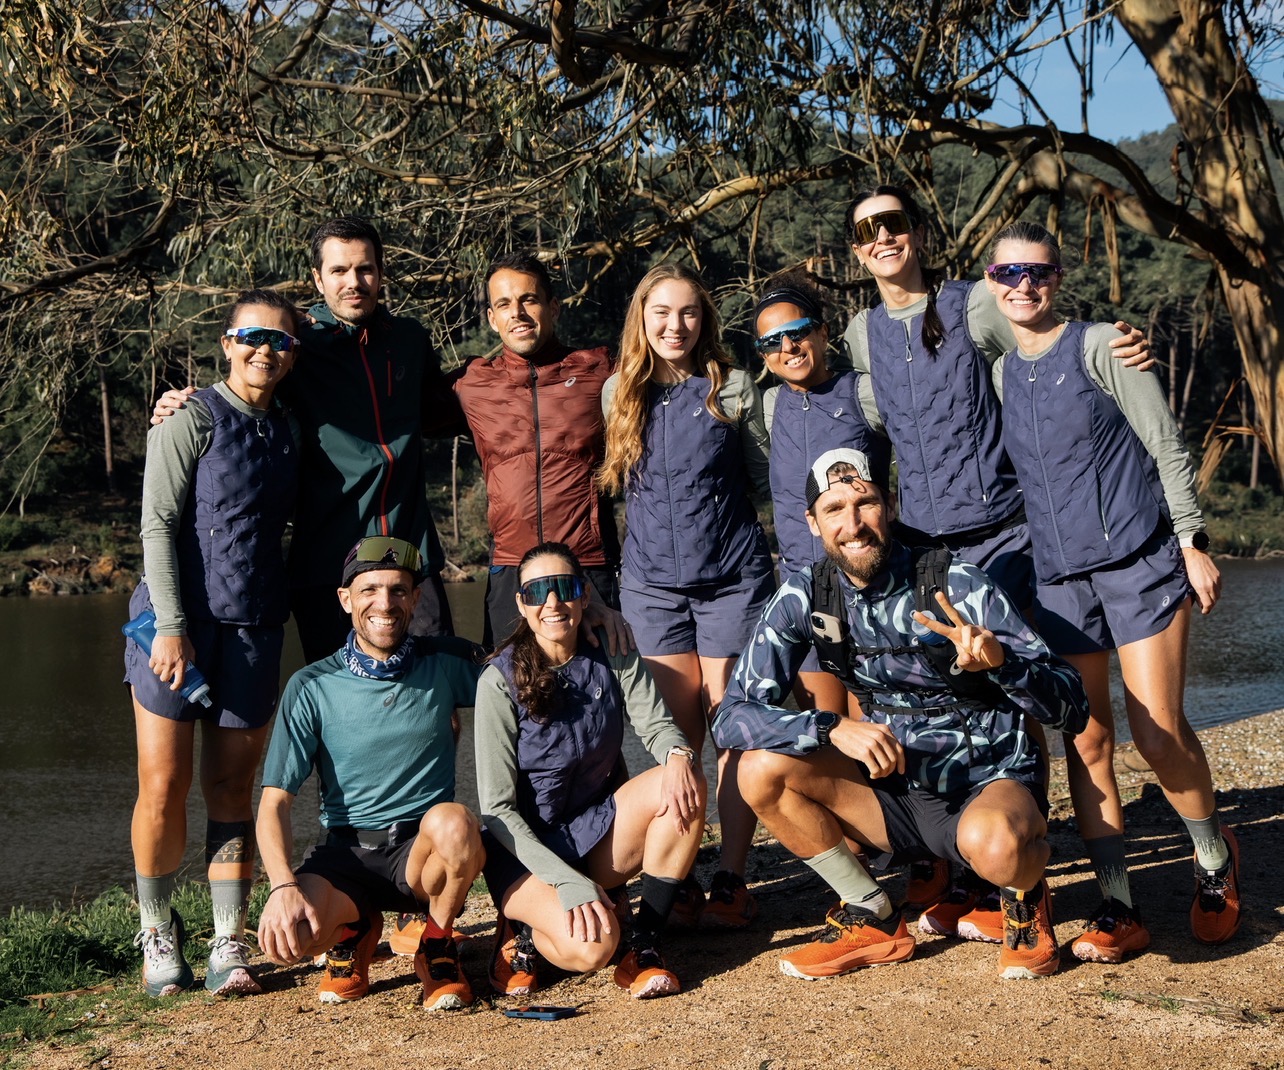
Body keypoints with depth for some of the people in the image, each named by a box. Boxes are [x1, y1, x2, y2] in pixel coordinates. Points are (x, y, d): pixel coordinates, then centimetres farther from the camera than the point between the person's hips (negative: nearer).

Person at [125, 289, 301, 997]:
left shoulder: (289, 432, 12)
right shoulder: (193, 419, -3)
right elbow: (158, 526, -8)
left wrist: (281, 617, 11)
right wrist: (171, 628, -14)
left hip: (253, 631, 4)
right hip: (176, 624, -4)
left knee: (231, 790, 6)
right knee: (163, 789, 0)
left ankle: (229, 946, 11)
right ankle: (157, 932, 18)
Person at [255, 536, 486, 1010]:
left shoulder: (446, 664, 1)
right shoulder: (312, 687, -2)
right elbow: (275, 801, -6)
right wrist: (284, 886, -23)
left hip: (423, 849, 0)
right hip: (346, 852, 0)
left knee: (454, 822, -35)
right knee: (286, 936, -31)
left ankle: (438, 944, -3)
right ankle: (356, 925, 8)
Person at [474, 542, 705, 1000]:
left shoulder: (612, 657, -2)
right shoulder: (501, 680, -14)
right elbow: (497, 808, -16)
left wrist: (678, 754, -36)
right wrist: (570, 883, -26)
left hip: (596, 832, 5)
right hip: (526, 848, -5)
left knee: (684, 786, -23)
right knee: (592, 948, -31)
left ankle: (643, 947, -14)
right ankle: (523, 928, 4)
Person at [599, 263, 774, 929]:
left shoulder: (732, 388, 2)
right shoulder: (617, 393, 8)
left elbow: (766, 474, 13)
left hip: (732, 575, -2)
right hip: (652, 580, 2)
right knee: (677, 732, 2)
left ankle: (732, 879, 4)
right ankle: (676, 880, 6)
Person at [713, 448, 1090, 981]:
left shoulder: (958, 587, -17)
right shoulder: (805, 597, -7)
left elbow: (1072, 708, -18)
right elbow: (733, 715, -14)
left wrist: (1000, 661, -39)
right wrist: (834, 729, -29)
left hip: (992, 782, -4)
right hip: (897, 789, 4)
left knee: (992, 842, -39)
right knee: (761, 769, -18)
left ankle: (1025, 898, 1)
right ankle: (875, 920, 2)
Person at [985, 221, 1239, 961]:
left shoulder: (1100, 347, -3)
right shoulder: (998, 374, 11)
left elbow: (1166, 444, -3)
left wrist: (1193, 542, -7)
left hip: (1141, 561, -5)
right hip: (1060, 578, 5)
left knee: (1159, 735, -7)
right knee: (1085, 744, 2)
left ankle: (1216, 863, 20)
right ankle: (1118, 909, 9)